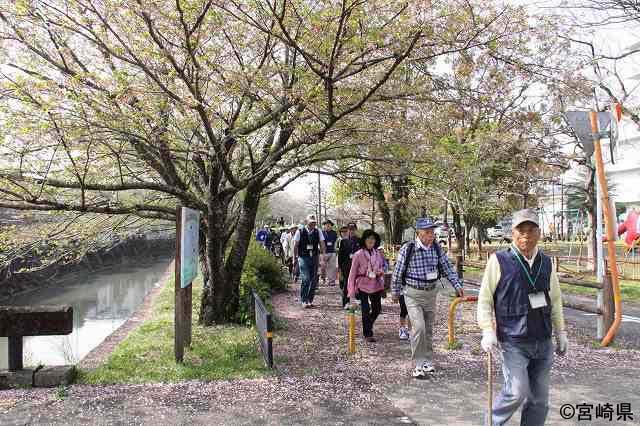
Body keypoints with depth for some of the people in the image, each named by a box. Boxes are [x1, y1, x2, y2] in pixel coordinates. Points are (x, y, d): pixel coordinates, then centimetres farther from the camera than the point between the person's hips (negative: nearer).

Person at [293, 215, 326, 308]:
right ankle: (304, 300, -1)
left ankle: (310, 300, 20)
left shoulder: (318, 232, 5)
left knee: (314, 280, 6)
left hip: (315, 258, 3)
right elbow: (295, 246, 3)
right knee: (306, 279, -13)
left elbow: (322, 244, -1)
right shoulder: (300, 232, -3)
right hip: (303, 257, -3)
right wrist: (295, 258, 3)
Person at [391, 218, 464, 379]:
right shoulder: (407, 249, -17)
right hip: (413, 294, -5)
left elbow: (447, 267, 4)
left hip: (431, 293, 5)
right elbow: (398, 272, -7)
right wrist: (395, 293, 1)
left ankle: (428, 361, 30)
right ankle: (419, 364, -2)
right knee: (419, 327, -15)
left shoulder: (436, 248, -3)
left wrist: (457, 285, -7)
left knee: (429, 329, 14)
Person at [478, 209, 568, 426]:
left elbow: (555, 299, 18)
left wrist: (560, 331, 18)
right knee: (517, 392, -12)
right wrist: (488, 330, -14)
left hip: (543, 342, 5)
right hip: (513, 342, -5)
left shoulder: (546, 262, 8)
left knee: (539, 398, 11)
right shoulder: (499, 260, -8)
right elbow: (485, 298, -6)